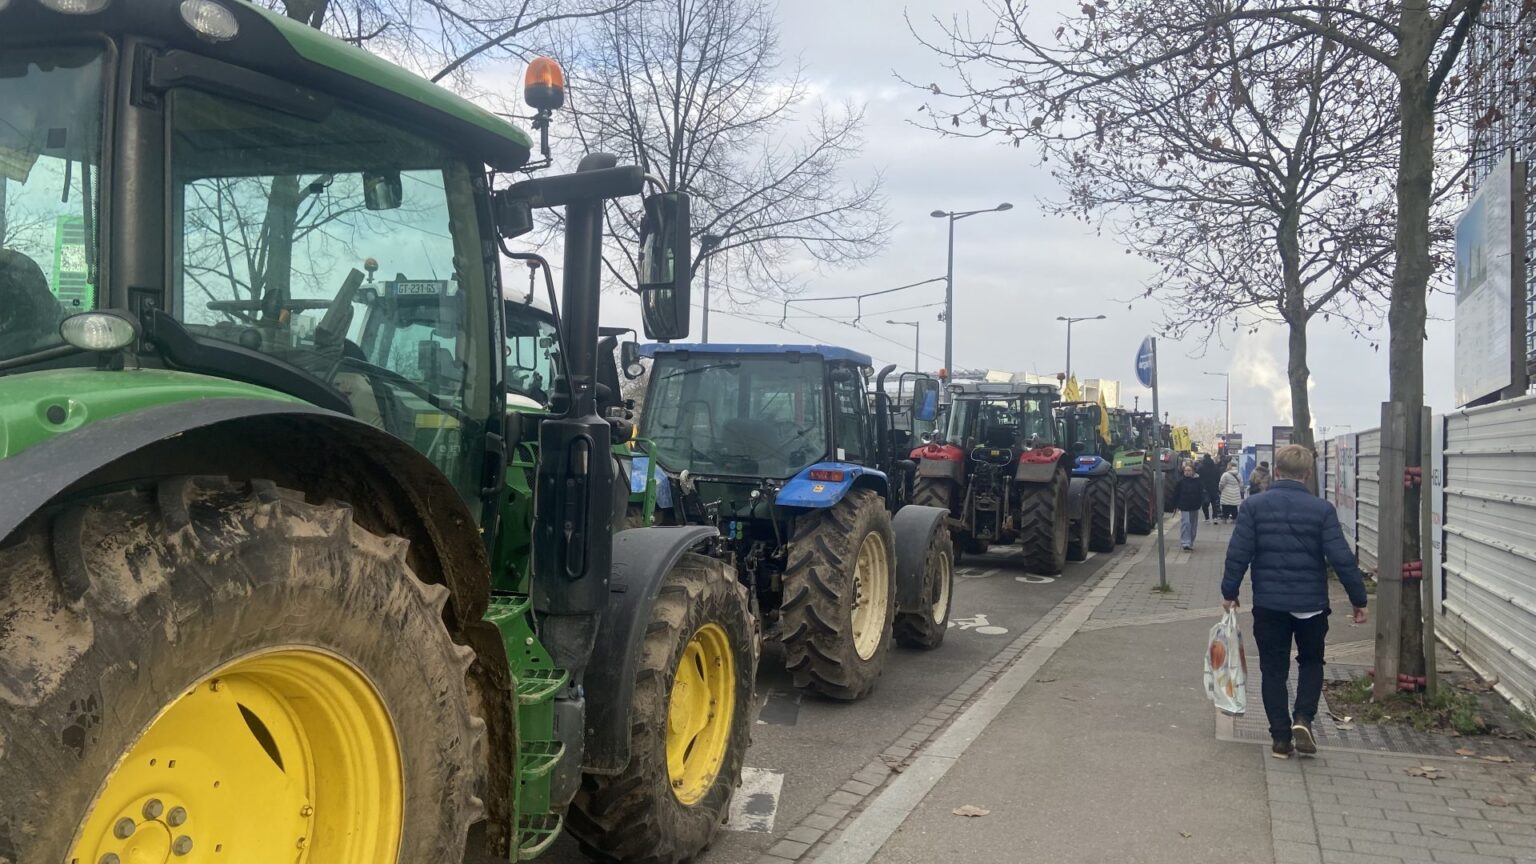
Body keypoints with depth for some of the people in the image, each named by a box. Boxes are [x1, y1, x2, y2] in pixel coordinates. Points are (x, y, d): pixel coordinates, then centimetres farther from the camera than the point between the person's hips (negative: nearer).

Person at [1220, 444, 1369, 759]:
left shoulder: (1253, 506, -5)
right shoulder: (1322, 509, -6)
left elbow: (1238, 554, -7)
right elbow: (1341, 558, -9)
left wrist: (1229, 592, 4)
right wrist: (1358, 598, 0)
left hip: (1268, 602, 0)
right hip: (1311, 603, 0)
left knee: (1274, 669, 11)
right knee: (1311, 662, 21)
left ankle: (1281, 738, 10)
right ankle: (1303, 718, 2)